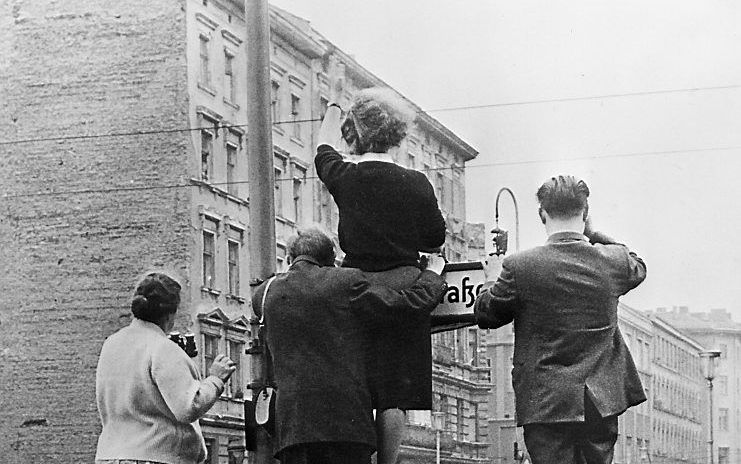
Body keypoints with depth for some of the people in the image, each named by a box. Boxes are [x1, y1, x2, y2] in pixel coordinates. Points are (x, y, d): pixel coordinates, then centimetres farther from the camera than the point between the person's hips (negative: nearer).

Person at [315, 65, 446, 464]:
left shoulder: (345, 178, -4)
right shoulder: (416, 184, -6)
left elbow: (324, 148, 19)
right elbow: (435, 242, 6)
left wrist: (335, 102, 35)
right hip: (403, 290, 0)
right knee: (394, 396, 1)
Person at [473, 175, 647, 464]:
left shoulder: (518, 267, -12)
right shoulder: (614, 261, -3)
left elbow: (485, 315, 5)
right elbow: (638, 268, 24)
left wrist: (492, 280, 24)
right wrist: (591, 233, 24)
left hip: (545, 404, -3)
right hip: (602, 402, 3)